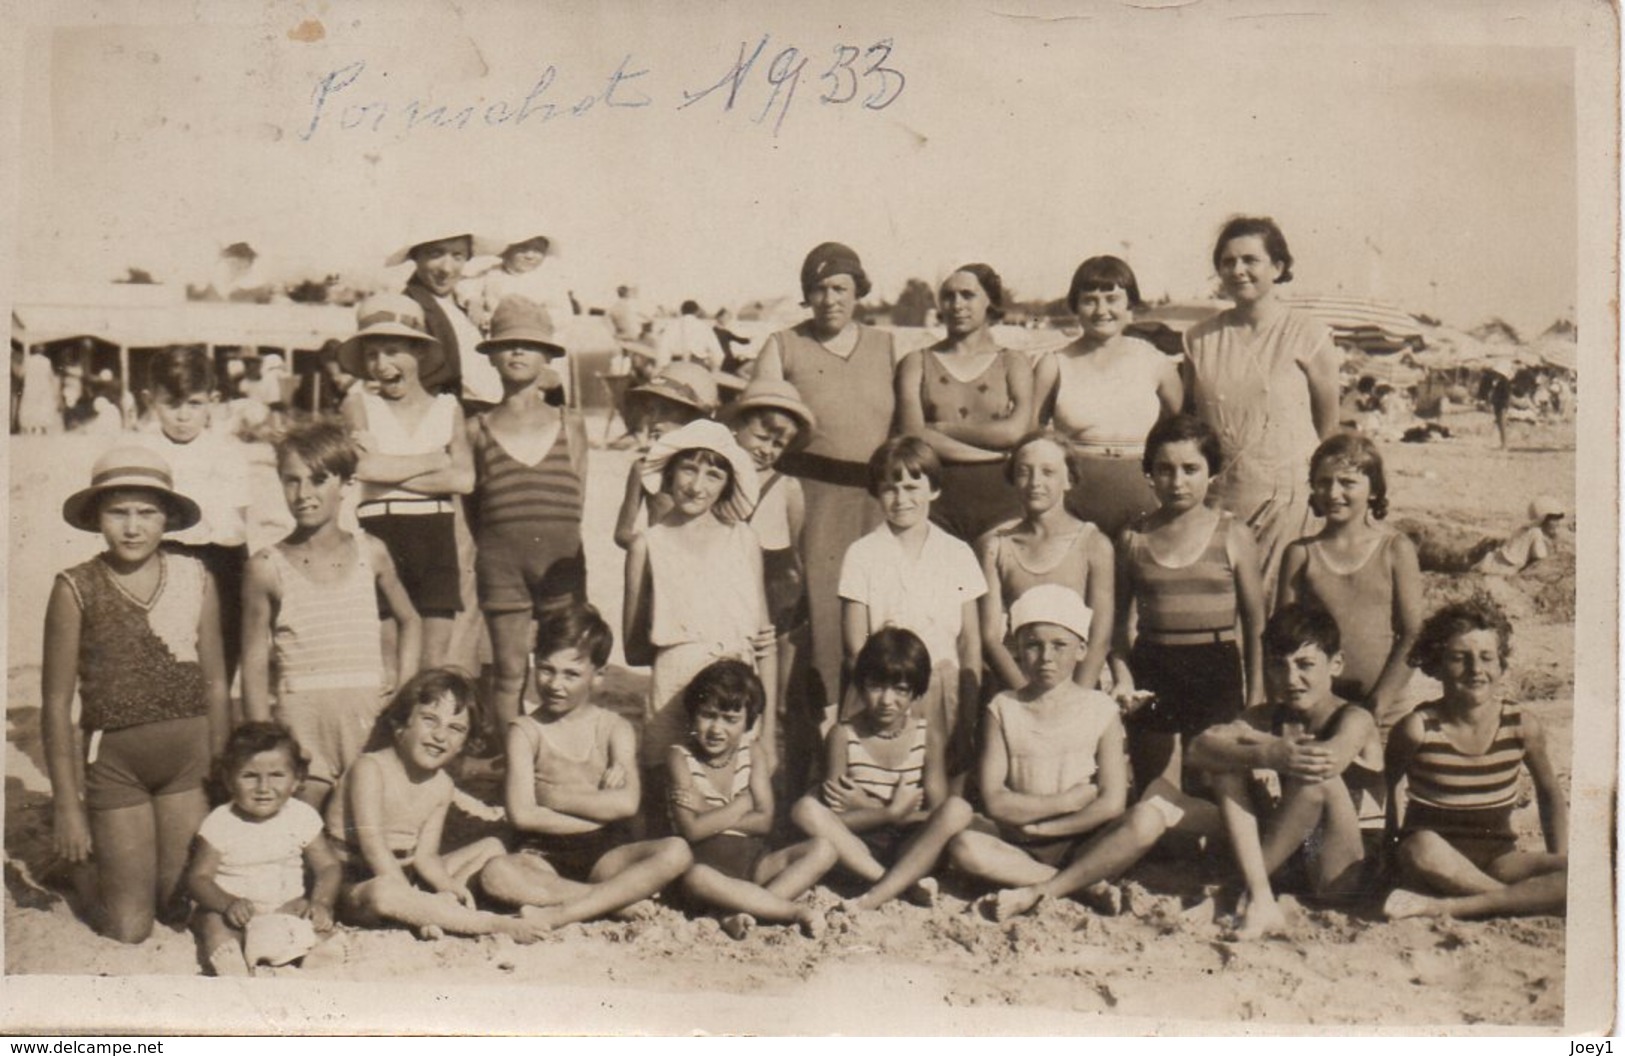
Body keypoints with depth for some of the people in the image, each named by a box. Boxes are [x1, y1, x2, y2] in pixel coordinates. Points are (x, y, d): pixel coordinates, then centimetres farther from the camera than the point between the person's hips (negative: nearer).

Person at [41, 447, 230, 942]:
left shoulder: (195, 579, -1)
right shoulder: (76, 589, -7)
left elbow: (215, 683, 6)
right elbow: (56, 702, -4)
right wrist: (67, 802, -4)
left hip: (189, 757, 2)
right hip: (114, 761, -2)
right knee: (128, 929, 5)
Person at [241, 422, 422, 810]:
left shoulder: (371, 553, 5)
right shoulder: (268, 567, 0)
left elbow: (409, 622, 19)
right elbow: (254, 662, 2)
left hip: (369, 711, 2)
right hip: (301, 715, -2)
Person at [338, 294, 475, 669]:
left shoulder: (448, 408, 9)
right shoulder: (360, 405, 5)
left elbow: (464, 479, -5)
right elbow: (365, 466, -13)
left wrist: (391, 471, -8)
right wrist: (435, 459, -4)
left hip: (437, 537, 2)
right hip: (379, 533, -1)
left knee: (434, 663, 2)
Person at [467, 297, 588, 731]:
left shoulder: (570, 424, 11)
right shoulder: (478, 429, 9)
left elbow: (578, 499, 10)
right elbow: (470, 503, 12)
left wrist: (562, 544, 1)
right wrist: (486, 550, 3)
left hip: (561, 558, 1)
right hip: (500, 560, 0)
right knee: (509, 672, 1)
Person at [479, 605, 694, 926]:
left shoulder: (615, 729, 4)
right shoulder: (525, 731, 1)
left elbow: (627, 803, -13)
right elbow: (521, 814, -12)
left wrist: (556, 797, -8)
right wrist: (600, 811, -9)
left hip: (604, 856, 2)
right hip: (544, 860, -1)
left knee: (676, 852, -27)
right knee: (497, 874, -35)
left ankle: (557, 915, -29)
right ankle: (617, 901, -24)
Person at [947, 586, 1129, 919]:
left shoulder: (1100, 709, -1)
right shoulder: (1003, 708, 1)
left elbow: (1112, 803, -11)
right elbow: (995, 802, -9)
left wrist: (1036, 826, -12)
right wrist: (1067, 801, -13)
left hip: (1082, 844, -1)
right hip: (1017, 844, 1)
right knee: (965, 846, -29)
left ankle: (1038, 890, -22)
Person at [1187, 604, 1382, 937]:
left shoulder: (1354, 719, -11)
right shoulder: (1268, 717, 2)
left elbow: (1330, 760, -37)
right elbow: (1199, 750, -17)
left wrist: (1258, 743, -23)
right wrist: (1267, 755, -36)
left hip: (1337, 881, -5)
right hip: (1286, 861, 5)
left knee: (1316, 775, -29)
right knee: (1227, 763, -11)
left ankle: (1248, 885, -13)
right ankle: (1260, 899, -22)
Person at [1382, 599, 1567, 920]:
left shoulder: (1522, 726, -3)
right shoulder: (1417, 728, -11)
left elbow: (1550, 793, 13)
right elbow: (1386, 785, 6)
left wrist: (1560, 865, 7)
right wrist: (1394, 844, 0)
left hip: (1497, 860, 3)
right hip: (1437, 861, -3)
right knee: (1422, 849, -39)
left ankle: (1444, 907, -27)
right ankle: (1527, 899, -20)